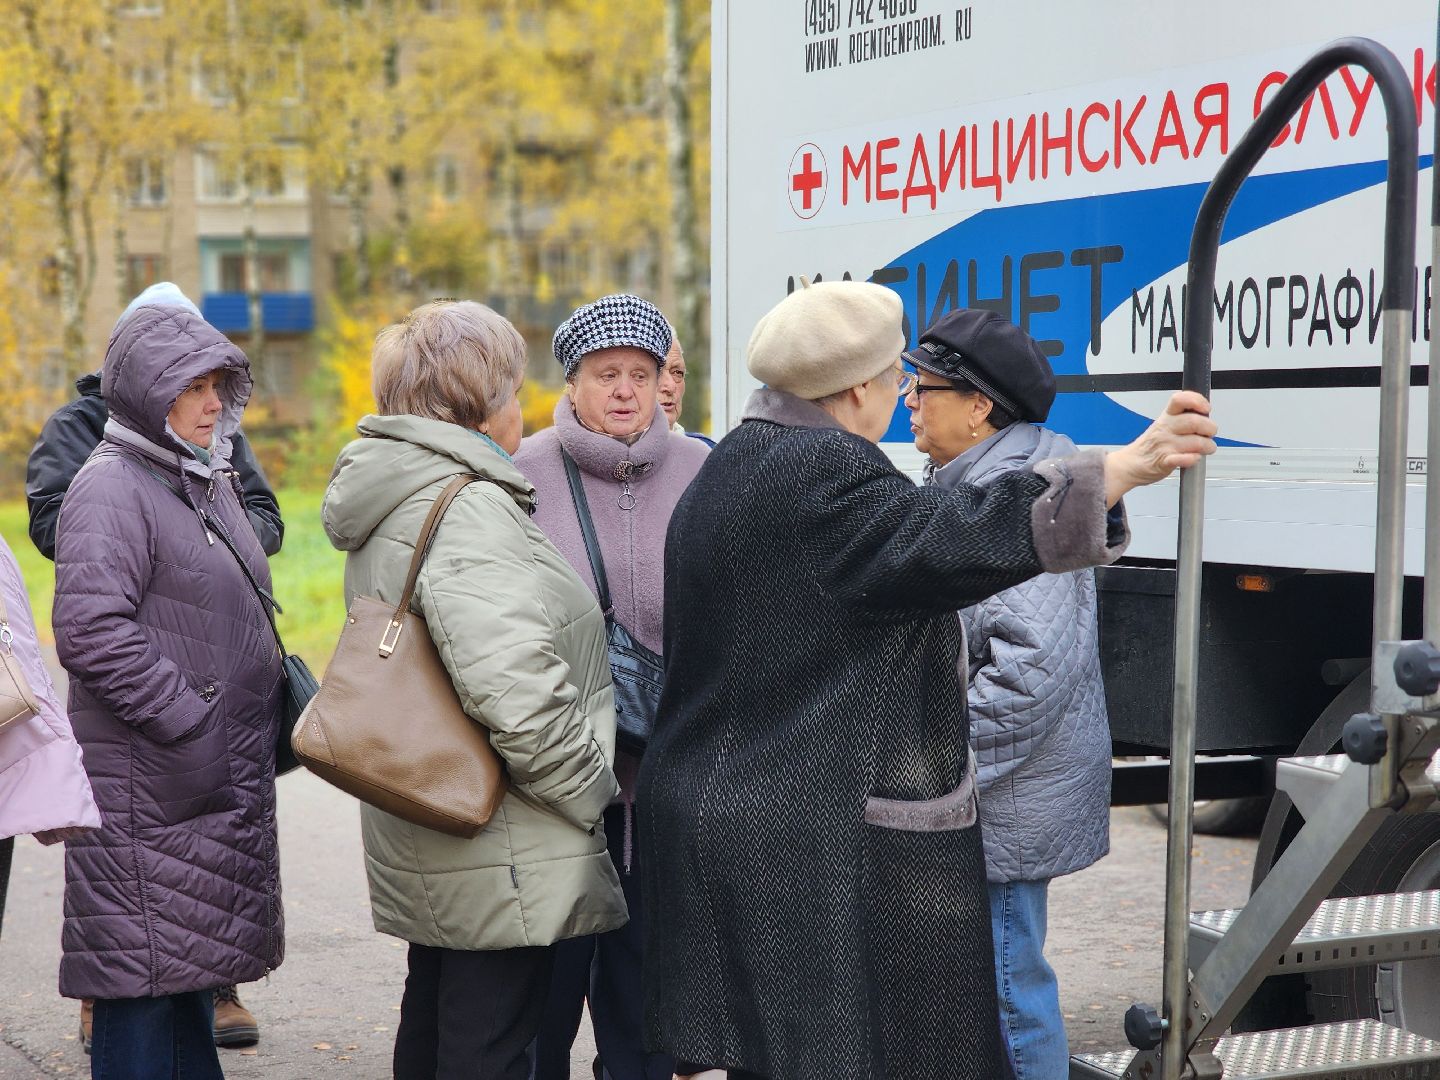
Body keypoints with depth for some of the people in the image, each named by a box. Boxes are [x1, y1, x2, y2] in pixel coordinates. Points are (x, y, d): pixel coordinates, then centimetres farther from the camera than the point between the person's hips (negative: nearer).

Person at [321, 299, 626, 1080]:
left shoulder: (390, 508, 13)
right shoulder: (470, 512, -20)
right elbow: (515, 692, -30)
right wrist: (590, 787, -15)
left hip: (421, 848, 10)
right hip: (501, 859, -10)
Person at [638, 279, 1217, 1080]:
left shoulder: (730, 473, 18)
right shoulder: (820, 473, -15)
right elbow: (951, 538, -30)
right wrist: (1124, 469, -35)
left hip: (729, 818, 10)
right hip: (824, 835, -10)